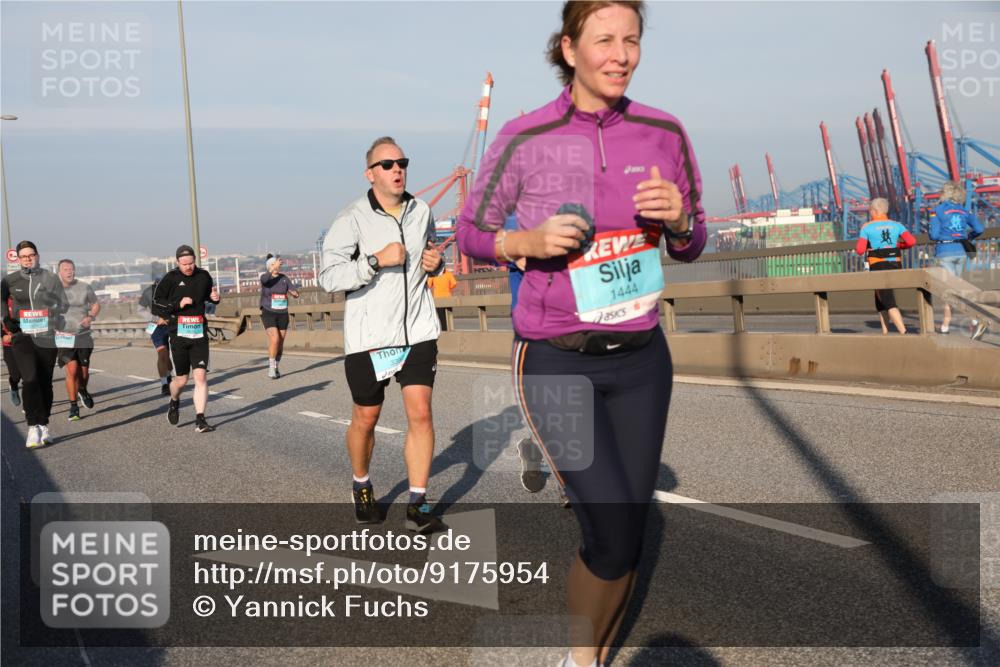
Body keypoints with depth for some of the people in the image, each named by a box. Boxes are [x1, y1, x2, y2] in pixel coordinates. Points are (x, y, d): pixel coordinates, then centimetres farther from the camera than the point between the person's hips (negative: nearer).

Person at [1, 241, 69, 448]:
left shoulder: (50, 278, 5)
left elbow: (63, 304, 7)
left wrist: (51, 311, -12)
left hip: (47, 337, 1)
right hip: (22, 336, -1)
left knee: (45, 382, 6)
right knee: (30, 379, -16)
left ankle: (43, 425, 19)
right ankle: (33, 427, -11)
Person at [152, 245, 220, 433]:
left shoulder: (204, 276, 6)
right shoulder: (171, 278, -3)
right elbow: (156, 304, -3)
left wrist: (215, 297, 2)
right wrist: (178, 305, -17)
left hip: (199, 335, 2)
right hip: (178, 335, -2)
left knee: (201, 376, -9)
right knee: (181, 380, 7)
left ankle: (200, 420, -6)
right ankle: (174, 402, 40)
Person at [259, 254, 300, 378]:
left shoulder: (284, 278, 3)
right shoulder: (264, 277, -6)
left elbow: (295, 293, -5)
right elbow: (266, 279, -33)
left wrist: (295, 293, -28)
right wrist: (274, 267, -44)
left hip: (282, 314, 4)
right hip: (268, 313, -4)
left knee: (280, 343, 6)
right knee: (274, 340, -21)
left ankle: (275, 367, 24)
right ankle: (271, 367, -9)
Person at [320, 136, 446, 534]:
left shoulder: (422, 211, 9)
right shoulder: (353, 218, -8)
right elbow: (329, 276, -14)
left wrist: (435, 264, 4)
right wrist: (377, 261, -22)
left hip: (418, 330, 3)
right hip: (368, 336, -3)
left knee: (420, 412, -6)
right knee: (365, 419, 9)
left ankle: (417, 506, 2)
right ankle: (361, 488, 36)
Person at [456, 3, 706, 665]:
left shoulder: (663, 132, 1)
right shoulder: (524, 138, -8)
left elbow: (690, 245, 9)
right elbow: (471, 232, 3)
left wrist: (678, 217, -14)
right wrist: (530, 241, -17)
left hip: (640, 358, 4)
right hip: (557, 363, -4)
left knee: (623, 540, 9)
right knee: (614, 537, -12)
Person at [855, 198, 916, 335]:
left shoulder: (867, 227, -3)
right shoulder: (896, 225, 8)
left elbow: (860, 250, -9)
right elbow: (911, 241, -4)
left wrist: (857, 246, 13)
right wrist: (896, 245, 14)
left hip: (879, 267, -5)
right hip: (895, 265, 5)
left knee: (889, 303, -9)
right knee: (880, 298, 20)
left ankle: (904, 333, -24)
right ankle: (885, 332, 18)